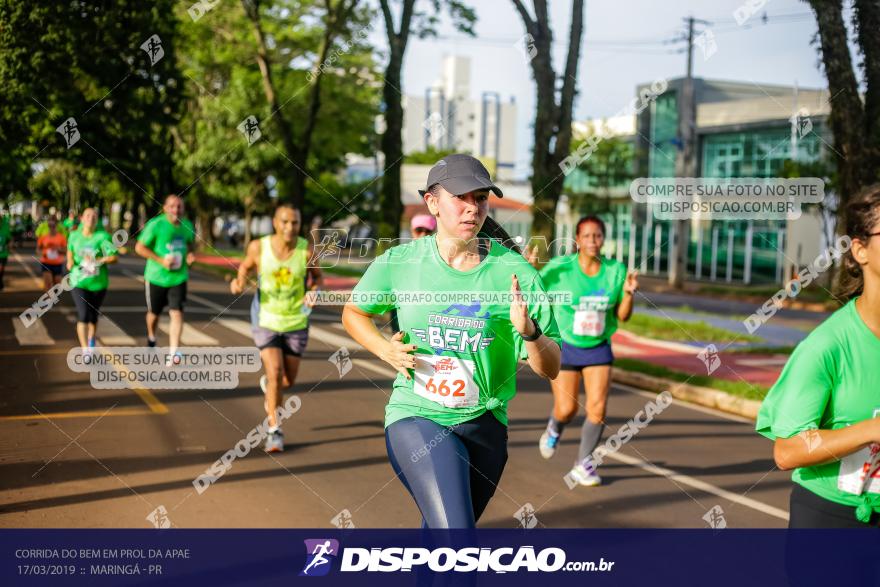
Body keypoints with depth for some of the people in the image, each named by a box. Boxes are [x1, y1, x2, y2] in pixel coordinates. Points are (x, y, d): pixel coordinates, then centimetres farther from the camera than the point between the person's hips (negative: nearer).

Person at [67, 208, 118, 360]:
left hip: (98, 283, 0)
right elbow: (70, 250, 21)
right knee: (83, 314, -16)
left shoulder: (103, 236, -9)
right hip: (79, 281, 0)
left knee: (93, 315, 15)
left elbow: (114, 257, -13)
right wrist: (70, 261, 1)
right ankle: (85, 350, -13)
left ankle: (91, 340, 44)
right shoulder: (75, 235, 1)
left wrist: (98, 261, -26)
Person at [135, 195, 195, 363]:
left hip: (178, 278, 2)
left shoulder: (187, 226, 0)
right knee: (154, 312, 16)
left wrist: (189, 255, -4)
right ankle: (151, 338, 47)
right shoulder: (156, 225, -15)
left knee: (177, 313, -13)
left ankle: (173, 352, -15)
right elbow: (139, 247, -12)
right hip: (156, 277, -2)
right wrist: (161, 260, -21)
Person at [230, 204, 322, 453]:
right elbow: (246, 266, 7)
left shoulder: (306, 250, -15)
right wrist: (239, 281, -14)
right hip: (266, 320, -1)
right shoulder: (258, 247, -13)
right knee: (275, 373, -17)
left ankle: (268, 384, 49)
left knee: (287, 381, 11)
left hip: (296, 322, 1)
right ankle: (274, 430, 1)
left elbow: (317, 277, 2)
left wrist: (314, 292, -20)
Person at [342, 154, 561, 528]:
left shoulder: (515, 273, -8)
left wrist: (529, 331, -26)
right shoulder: (398, 263, -6)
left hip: (484, 427, 2)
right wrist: (386, 350, -5)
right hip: (415, 417, -2)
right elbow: (353, 313, 13)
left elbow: (550, 369, -6)